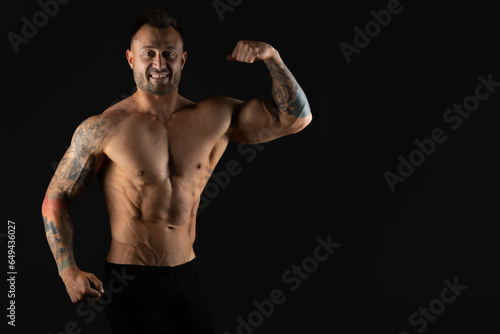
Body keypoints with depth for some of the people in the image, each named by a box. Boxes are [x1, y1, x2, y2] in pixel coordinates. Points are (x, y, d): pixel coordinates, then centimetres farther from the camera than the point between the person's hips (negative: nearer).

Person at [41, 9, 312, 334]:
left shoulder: (215, 117, 2)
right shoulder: (103, 129, -8)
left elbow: (295, 117, 3)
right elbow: (56, 199, -1)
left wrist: (272, 58, -11)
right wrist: (69, 272, -11)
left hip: (189, 275, 4)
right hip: (132, 282, -4)